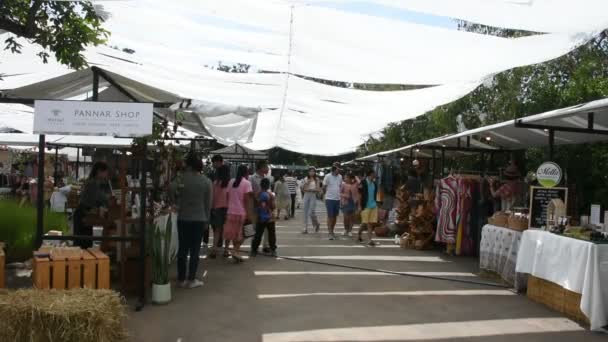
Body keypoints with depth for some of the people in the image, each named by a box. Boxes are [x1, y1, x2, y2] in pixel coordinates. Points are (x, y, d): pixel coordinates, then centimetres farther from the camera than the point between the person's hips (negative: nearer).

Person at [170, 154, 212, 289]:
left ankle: (181, 279, 15)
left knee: (182, 249, 10)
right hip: (199, 219, -1)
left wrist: (175, 203, -1)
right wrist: (207, 220, 9)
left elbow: (171, 190, -20)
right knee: (195, 250, 5)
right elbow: (208, 203, -1)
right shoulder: (207, 181, -3)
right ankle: (191, 280, 7)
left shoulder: (182, 179, -4)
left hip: (183, 218, 1)